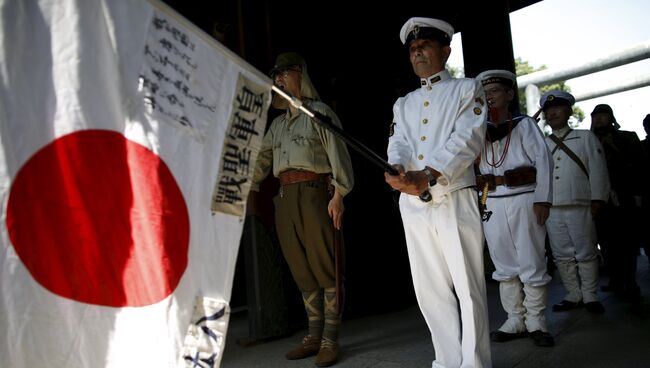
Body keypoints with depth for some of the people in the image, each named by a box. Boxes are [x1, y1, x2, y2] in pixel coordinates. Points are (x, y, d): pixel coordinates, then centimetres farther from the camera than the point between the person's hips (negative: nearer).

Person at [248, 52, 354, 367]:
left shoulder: (320, 112, 3)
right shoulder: (278, 123, 23)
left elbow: (337, 154, -5)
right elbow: (262, 158, 19)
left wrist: (338, 195, -14)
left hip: (314, 192, -6)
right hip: (284, 197, 6)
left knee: (324, 267, -3)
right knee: (301, 269, 8)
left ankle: (330, 339, 4)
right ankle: (314, 336, 17)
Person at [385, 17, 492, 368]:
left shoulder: (467, 89, 7)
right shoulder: (403, 103, 21)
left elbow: (468, 138, -9)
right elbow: (399, 144, 4)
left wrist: (429, 174, -24)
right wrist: (399, 171, -20)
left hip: (454, 200, -5)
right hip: (413, 204, 5)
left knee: (468, 288, -3)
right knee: (430, 289, 9)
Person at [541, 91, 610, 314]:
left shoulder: (586, 138, 9)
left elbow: (597, 170, 3)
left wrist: (597, 199, -6)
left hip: (579, 206, -2)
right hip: (551, 209, 3)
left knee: (586, 253, 1)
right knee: (562, 255, 5)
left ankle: (590, 296, 14)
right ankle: (573, 296, 17)